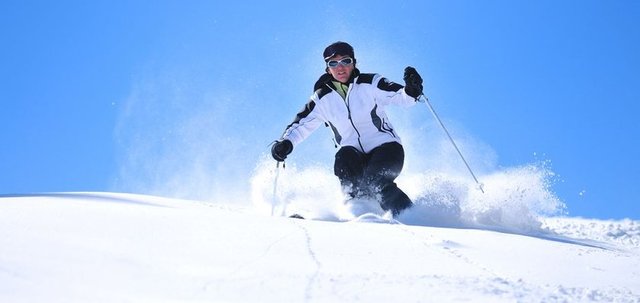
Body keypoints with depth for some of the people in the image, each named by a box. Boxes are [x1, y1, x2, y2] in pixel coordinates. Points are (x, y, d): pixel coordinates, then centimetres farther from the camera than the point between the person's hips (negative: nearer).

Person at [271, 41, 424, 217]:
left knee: (375, 182, -29)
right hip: (355, 154, 3)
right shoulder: (322, 98, 4)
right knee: (343, 159, -31)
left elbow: (400, 96, -13)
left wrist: (411, 90, -37)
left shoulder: (370, 84, -4)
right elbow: (301, 124, 5)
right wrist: (286, 142, -14)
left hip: (386, 148, -3)